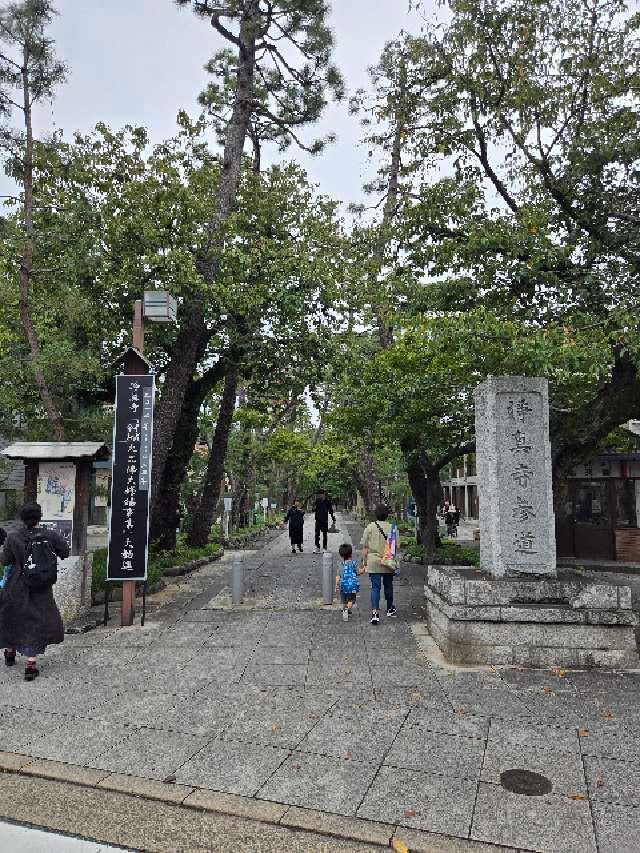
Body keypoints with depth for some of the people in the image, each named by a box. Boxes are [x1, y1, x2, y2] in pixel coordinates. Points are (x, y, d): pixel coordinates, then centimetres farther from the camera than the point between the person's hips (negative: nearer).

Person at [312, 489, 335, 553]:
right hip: (318, 520, 1)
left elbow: (331, 510, 5)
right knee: (317, 534, -2)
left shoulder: (327, 501, 0)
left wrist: (333, 519, 5)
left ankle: (325, 547, 14)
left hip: (325, 520, -1)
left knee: (325, 534, 6)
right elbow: (314, 510, 5)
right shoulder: (317, 501, 3)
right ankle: (317, 547, 3)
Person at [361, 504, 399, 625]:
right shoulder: (392, 528, -5)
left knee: (375, 587, 1)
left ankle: (375, 612, -13)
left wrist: (365, 561, 8)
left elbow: (365, 548, -2)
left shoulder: (369, 527, -5)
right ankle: (390, 609, 35)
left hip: (373, 562, -1)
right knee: (388, 585, 18)